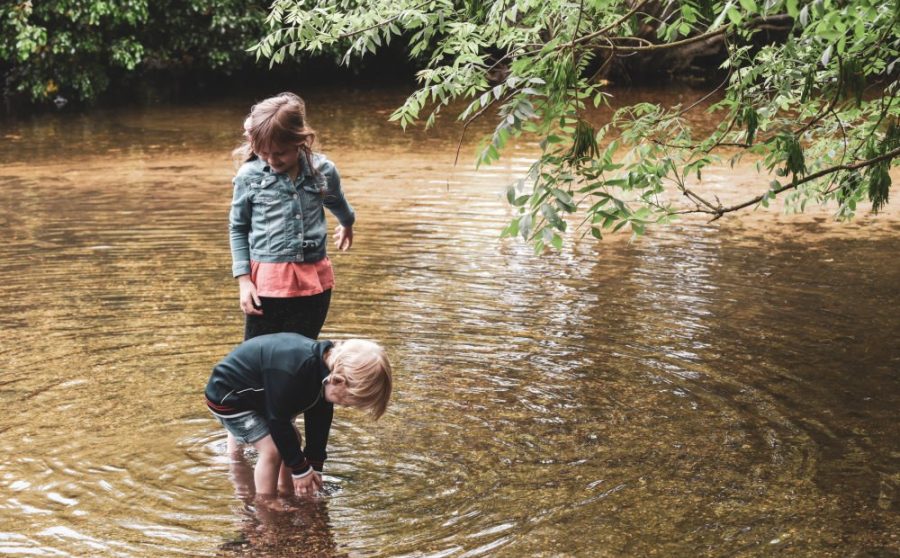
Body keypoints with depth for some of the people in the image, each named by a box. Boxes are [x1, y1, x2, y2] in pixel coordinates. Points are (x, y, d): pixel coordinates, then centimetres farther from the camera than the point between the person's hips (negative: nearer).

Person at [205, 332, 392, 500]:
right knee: (272, 449, -17)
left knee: (291, 441, 12)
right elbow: (279, 421, -29)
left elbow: (318, 419, -2)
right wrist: (301, 470, -19)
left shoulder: (328, 363, -13)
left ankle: (286, 493, 26)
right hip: (227, 397, -9)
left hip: (257, 394, 9)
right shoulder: (292, 373, -40)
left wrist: (315, 467, 1)